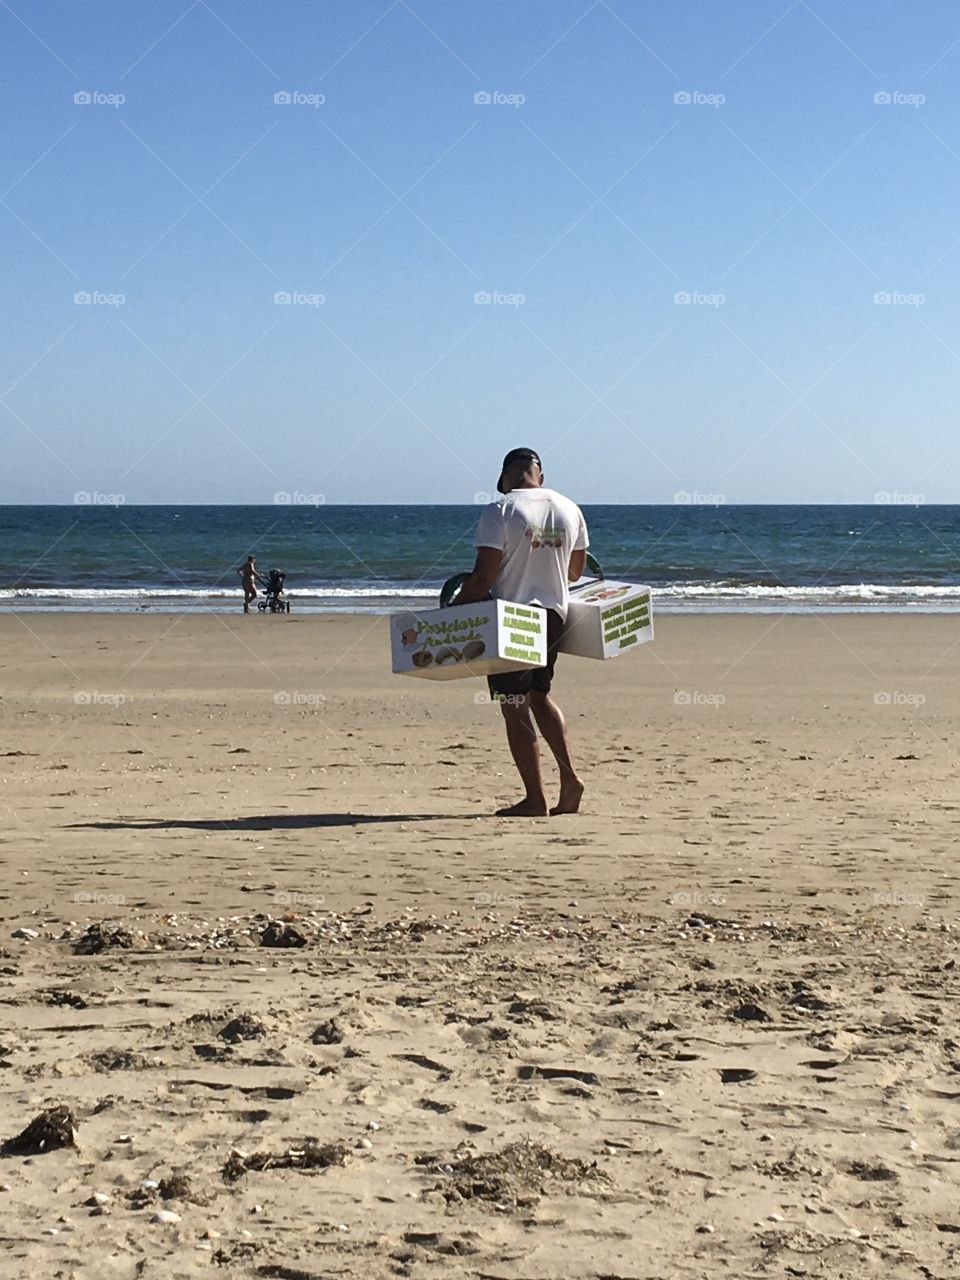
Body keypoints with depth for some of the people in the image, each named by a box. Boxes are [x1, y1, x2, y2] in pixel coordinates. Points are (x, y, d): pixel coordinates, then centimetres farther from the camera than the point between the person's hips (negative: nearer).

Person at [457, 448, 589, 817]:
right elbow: (575, 571, 13)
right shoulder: (569, 509, 5)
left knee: (515, 708, 1)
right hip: (553, 614, 6)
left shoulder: (500, 512, -13)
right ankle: (569, 776, 10)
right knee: (539, 695, 22)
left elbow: (483, 578, -17)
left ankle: (535, 798, 1)